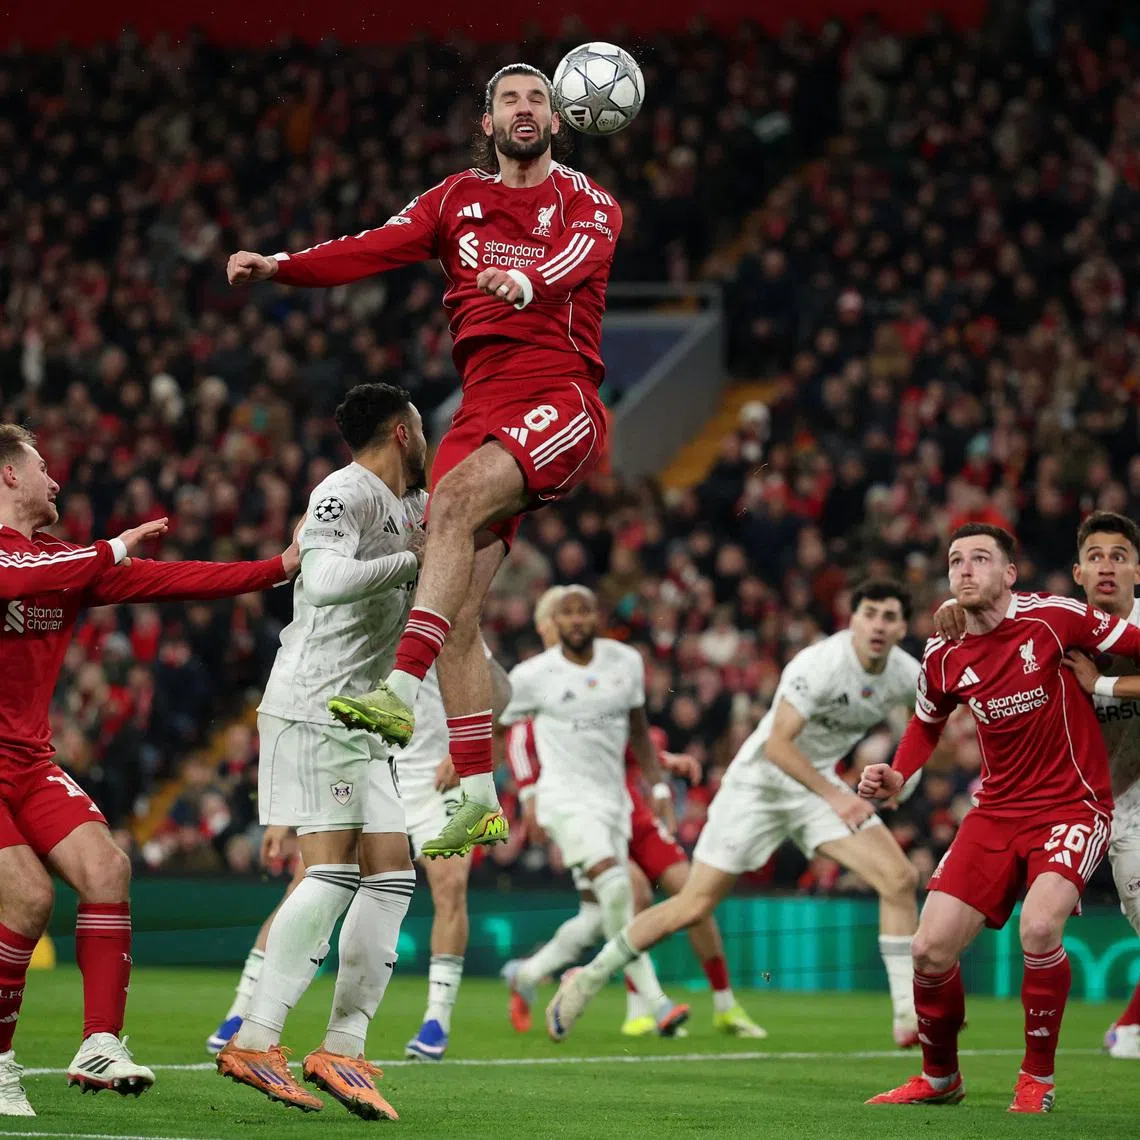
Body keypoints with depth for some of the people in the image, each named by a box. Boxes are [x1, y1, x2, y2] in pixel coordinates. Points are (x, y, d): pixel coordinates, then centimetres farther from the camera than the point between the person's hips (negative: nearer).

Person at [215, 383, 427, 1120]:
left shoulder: (407, 505, 18)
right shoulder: (345, 493, -11)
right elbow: (326, 580, -28)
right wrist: (414, 559, -19)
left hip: (363, 723, 10)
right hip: (312, 708, -10)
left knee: (392, 874, 2)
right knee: (334, 871, -16)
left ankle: (343, 1051, 2)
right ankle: (255, 1041, -14)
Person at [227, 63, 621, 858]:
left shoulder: (588, 203, 7)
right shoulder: (459, 199, 18)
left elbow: (578, 257, -16)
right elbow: (380, 248, 5)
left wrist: (526, 283, -39)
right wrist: (280, 266, -11)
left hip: (562, 400, -5)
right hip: (485, 405, 5)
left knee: (455, 495, -32)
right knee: (456, 609, -6)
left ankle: (401, 691, -41)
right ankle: (478, 799, -2)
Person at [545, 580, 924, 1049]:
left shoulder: (906, 675, -7)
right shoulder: (821, 664, -27)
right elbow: (777, 745, -30)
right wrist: (834, 797, -32)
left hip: (818, 786, 6)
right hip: (758, 782, -6)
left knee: (900, 877, -13)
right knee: (693, 906, -6)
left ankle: (908, 1016, -8)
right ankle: (588, 979, 12)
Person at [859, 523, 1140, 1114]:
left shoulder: (1054, 617, -13)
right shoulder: (943, 656, 1)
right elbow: (927, 723, 20)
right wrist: (895, 777, 5)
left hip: (1072, 805, -5)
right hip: (997, 811, 5)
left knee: (1039, 926, -30)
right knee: (930, 949, -5)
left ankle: (1038, 1079, -9)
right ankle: (939, 1077, 22)